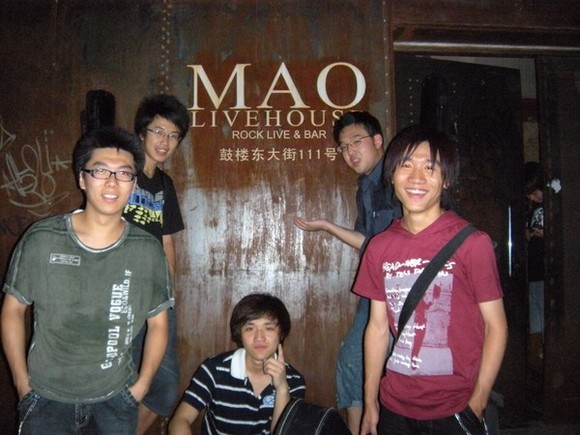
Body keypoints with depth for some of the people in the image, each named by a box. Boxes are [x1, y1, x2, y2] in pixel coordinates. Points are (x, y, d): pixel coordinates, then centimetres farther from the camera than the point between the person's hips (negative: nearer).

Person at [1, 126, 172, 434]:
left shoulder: (147, 250, -8)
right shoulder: (41, 239, -10)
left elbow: (157, 323, 1)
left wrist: (141, 385, -3)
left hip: (115, 400, 1)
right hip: (46, 397, 0)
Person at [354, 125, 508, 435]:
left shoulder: (472, 243, -11)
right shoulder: (379, 247, 0)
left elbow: (496, 326, -8)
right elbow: (377, 327, 4)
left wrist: (476, 404, -11)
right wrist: (370, 404, 5)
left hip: (454, 410, -3)